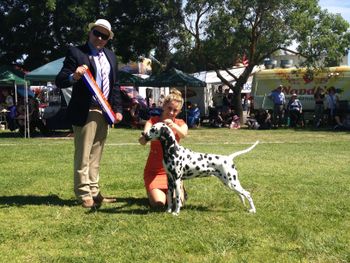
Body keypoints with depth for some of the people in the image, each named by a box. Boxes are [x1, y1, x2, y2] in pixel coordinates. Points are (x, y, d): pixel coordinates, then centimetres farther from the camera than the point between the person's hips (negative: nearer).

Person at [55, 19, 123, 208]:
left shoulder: (110, 56, 14)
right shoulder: (75, 52, -6)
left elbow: (115, 85, 18)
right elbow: (60, 81, -11)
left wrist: (117, 109, 9)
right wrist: (74, 76, -32)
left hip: (104, 112, 7)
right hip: (85, 112, -6)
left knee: (96, 155, 12)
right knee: (83, 155, -2)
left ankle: (94, 192, 19)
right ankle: (83, 194, 5)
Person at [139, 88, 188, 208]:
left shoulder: (180, 123, 0)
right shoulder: (153, 121, -5)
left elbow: (183, 133, -26)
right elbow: (142, 141, -24)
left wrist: (174, 126, -48)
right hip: (153, 171, -1)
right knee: (158, 203, -20)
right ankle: (153, 191, 15)